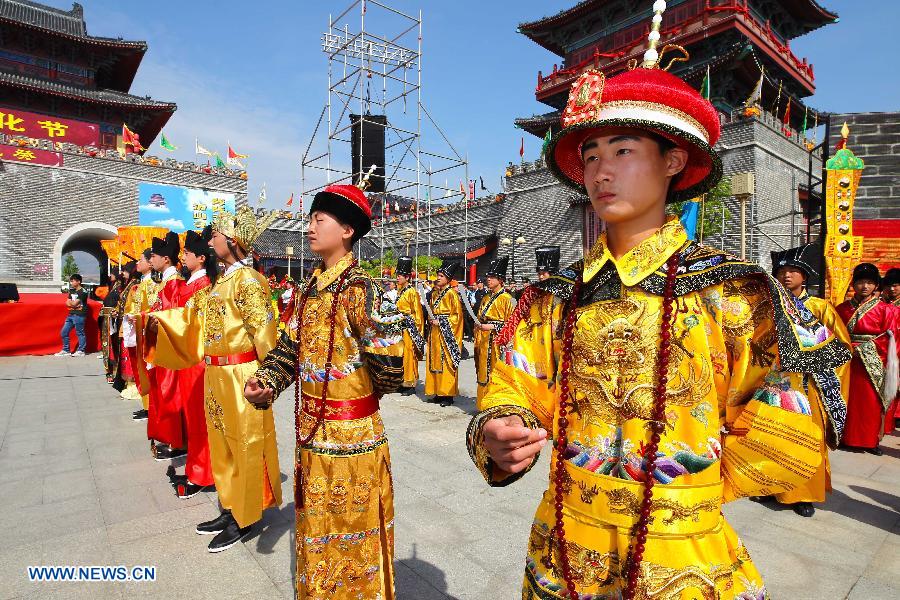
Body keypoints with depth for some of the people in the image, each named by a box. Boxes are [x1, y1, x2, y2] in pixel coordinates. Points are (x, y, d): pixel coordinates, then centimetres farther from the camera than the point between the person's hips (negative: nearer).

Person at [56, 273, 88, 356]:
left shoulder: (83, 292, -10)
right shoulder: (71, 291, 17)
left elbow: (74, 303, -14)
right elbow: (68, 303, 12)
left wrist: (70, 302, 6)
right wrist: (74, 304, -7)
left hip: (79, 315, -9)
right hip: (71, 314, 9)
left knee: (80, 333, -3)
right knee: (64, 332, 10)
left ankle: (81, 351, 6)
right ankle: (66, 350, 19)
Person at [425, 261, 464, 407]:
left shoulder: (452, 294, -9)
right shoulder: (434, 293, 13)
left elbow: (457, 315, -11)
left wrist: (441, 322, -16)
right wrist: (431, 320, 2)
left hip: (447, 333, -7)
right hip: (435, 332, 7)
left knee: (446, 363, -3)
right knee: (435, 361, 8)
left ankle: (448, 394, 4)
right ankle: (437, 393, 16)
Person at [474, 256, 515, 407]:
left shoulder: (506, 299, -7)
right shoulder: (485, 298, 14)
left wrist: (493, 327, -18)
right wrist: (477, 342, 10)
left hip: (497, 342, -7)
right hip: (484, 343, 7)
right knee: (484, 374, 11)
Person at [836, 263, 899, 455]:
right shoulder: (842, 308, 6)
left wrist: (860, 348, -12)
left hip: (872, 365, -2)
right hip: (847, 363, 2)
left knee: (871, 402, 3)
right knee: (848, 400, 6)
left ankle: (871, 440, 16)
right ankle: (847, 436, 16)